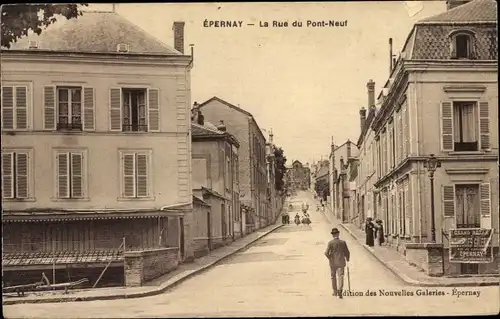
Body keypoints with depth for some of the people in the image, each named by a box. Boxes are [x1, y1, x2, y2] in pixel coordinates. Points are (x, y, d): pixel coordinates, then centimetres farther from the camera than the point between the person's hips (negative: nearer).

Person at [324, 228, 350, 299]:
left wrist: (330, 258, 2)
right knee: (340, 276, -3)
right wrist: (347, 259, 16)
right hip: (341, 262, 0)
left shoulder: (330, 243, -8)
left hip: (333, 263, 0)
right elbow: (347, 252, 0)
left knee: (333, 277, 15)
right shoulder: (343, 242, -4)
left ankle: (335, 292, 24)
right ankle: (339, 291, -20)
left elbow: (326, 253, -16)